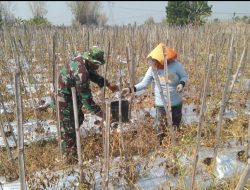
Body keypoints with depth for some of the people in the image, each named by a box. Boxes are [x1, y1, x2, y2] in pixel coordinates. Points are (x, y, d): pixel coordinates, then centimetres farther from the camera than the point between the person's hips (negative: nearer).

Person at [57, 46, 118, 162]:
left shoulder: (80, 59, -5)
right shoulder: (81, 73, -33)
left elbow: (93, 74, 13)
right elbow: (86, 98, -29)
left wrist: (108, 84, 7)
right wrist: (99, 112, -23)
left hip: (72, 96, 10)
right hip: (65, 99, -10)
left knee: (79, 118, 22)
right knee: (69, 128, 1)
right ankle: (69, 156, 15)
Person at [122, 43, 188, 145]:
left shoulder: (176, 65, -19)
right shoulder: (152, 69, -13)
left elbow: (184, 76, -4)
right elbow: (144, 83, -8)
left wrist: (181, 83, -25)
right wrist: (131, 89, -19)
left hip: (176, 103, 0)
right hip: (161, 104, 0)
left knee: (175, 127, 18)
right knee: (161, 130, 4)